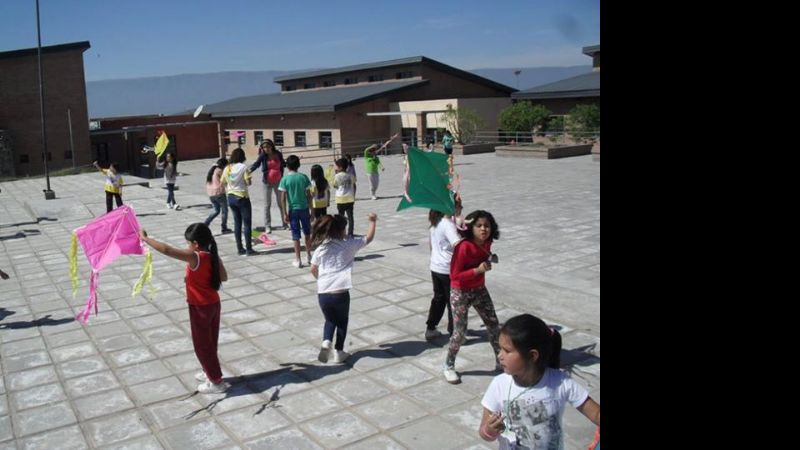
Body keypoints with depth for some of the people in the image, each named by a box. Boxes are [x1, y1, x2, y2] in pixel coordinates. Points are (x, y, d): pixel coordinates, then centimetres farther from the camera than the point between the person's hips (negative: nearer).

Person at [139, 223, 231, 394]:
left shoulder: (194, 257, -24)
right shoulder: (214, 256, -2)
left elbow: (166, 250, -29)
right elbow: (224, 277, 9)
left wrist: (145, 238, -20)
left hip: (200, 308, -7)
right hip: (214, 304, 8)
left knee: (202, 344, 6)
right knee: (210, 342, 22)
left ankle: (217, 382, 13)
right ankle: (210, 372, 38)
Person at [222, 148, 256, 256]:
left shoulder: (227, 168, 5)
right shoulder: (243, 167, -11)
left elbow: (223, 183, 7)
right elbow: (248, 182, -17)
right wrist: (249, 179, 2)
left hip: (231, 197, 6)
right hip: (242, 197, -6)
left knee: (237, 223, 13)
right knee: (247, 223, 0)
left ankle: (239, 248, 16)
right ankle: (248, 249, 0)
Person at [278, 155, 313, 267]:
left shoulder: (285, 179, -7)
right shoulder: (304, 177, -3)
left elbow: (283, 198, -9)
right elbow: (309, 195, -1)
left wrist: (285, 213, -4)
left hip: (293, 210, -1)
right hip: (304, 208, 1)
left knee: (296, 236, 4)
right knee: (307, 233, 17)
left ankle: (298, 260, 7)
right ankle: (309, 256, 25)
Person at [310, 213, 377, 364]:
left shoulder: (321, 248, 6)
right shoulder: (348, 245, -1)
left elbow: (313, 269, 16)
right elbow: (369, 238, 10)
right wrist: (372, 221, 23)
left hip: (323, 293, 2)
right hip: (341, 293, -2)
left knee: (330, 320, 25)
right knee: (342, 321, 23)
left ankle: (326, 342, 0)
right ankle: (339, 352, 25)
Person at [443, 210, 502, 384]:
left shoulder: (487, 243, -5)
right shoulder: (463, 246, -26)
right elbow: (454, 275, -25)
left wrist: (488, 261, 1)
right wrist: (477, 270, -31)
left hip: (479, 290, 6)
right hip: (460, 293, -6)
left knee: (493, 326, 11)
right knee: (460, 332, -2)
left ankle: (501, 361, 29)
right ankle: (449, 366, 19)